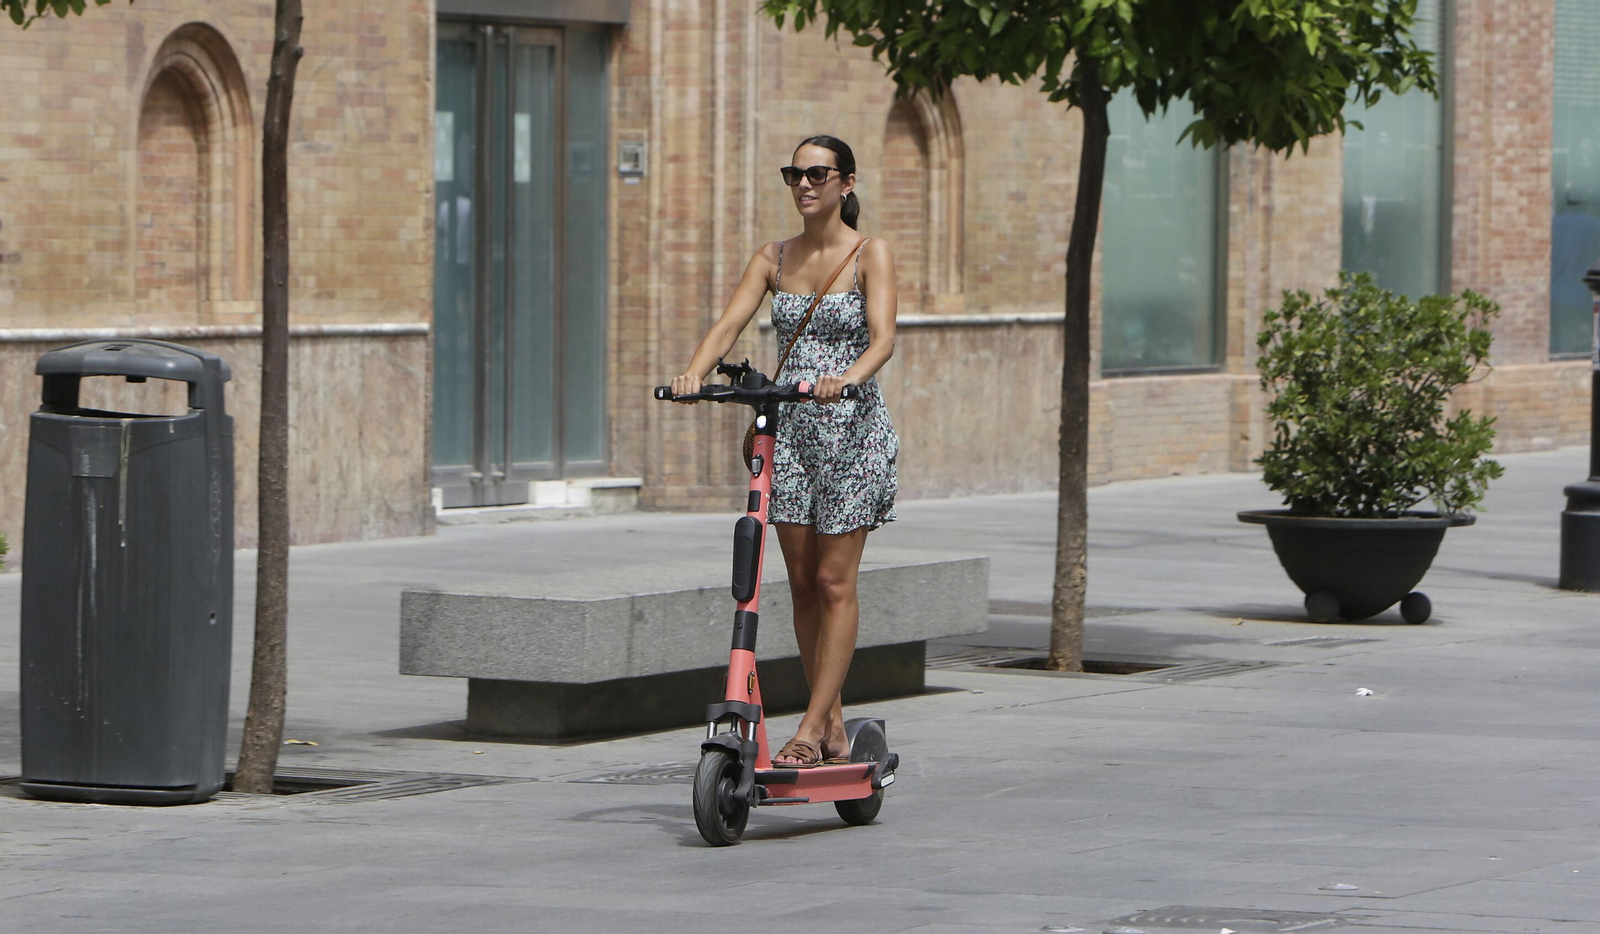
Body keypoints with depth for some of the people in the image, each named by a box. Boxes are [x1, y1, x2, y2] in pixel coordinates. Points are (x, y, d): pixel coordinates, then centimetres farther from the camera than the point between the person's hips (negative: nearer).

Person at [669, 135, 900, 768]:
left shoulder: (869, 255, -5)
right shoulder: (774, 259, 8)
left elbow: (883, 338, -19)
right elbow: (728, 325, -3)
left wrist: (846, 378, -39)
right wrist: (695, 372, -23)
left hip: (852, 428, -5)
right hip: (790, 428, 5)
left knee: (835, 582, -4)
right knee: (803, 582, 6)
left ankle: (810, 729, -3)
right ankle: (831, 723, 16)